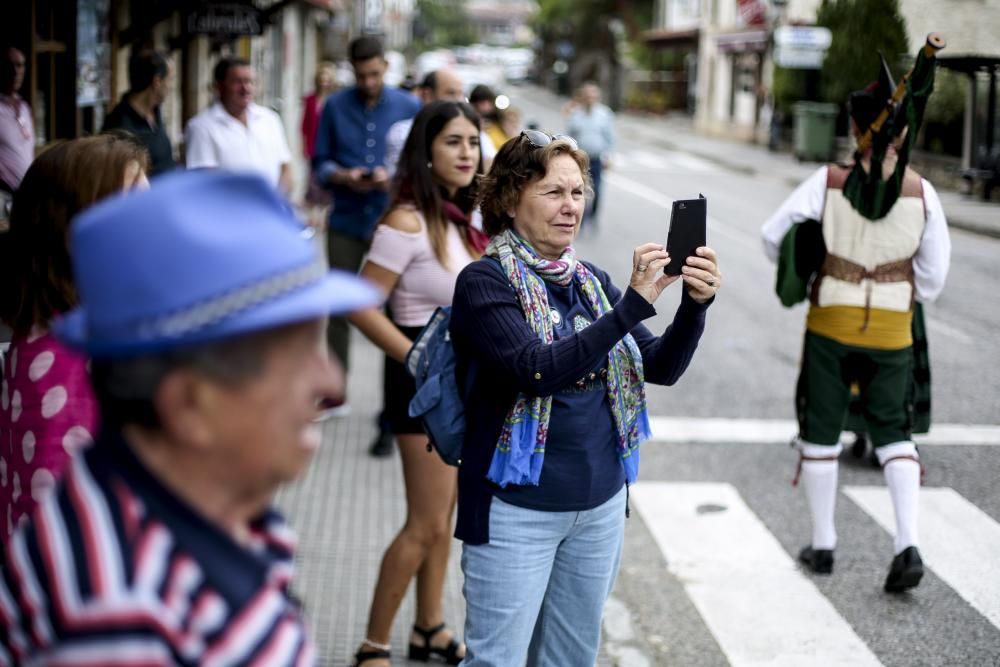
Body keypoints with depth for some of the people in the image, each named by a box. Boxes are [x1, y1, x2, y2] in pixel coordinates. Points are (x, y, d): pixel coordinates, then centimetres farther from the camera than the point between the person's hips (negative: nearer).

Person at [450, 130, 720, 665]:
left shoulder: (590, 281, 9)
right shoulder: (485, 281, -11)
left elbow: (662, 367, 3)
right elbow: (538, 370, -25)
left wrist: (695, 304, -16)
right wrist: (633, 304, -30)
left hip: (601, 503, 6)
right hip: (518, 509, -6)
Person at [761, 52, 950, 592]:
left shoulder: (829, 182, -11)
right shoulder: (922, 194, -9)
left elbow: (773, 236, -5)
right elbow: (933, 278, -3)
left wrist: (802, 280, 14)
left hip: (830, 325, -1)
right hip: (892, 332, 1)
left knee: (821, 433, 14)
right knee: (892, 433, 14)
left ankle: (822, 546, 22)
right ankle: (908, 545, -2)